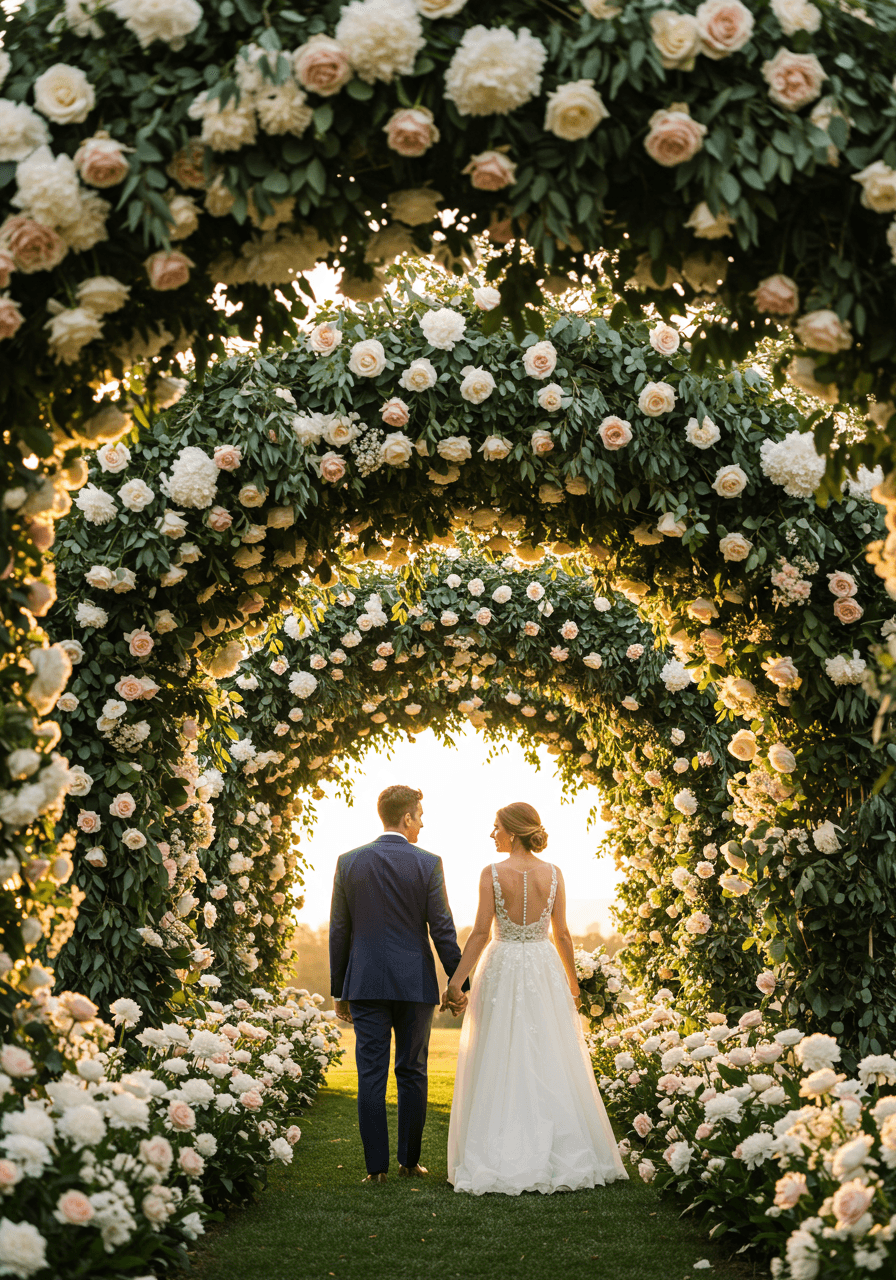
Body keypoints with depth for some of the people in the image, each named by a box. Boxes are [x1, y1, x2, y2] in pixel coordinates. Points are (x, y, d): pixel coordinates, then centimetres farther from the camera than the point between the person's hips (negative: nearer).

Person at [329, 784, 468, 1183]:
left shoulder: (349, 862, 2)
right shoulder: (427, 864, -4)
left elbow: (338, 930, 4)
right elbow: (442, 929, -5)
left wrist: (339, 990, 11)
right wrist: (459, 983, 4)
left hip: (365, 984, 1)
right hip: (415, 983, -1)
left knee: (371, 1075, 3)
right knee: (412, 1073, 9)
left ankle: (376, 1166, 3)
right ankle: (409, 1161, 15)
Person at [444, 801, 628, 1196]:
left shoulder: (492, 873, -8)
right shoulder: (553, 874, 0)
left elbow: (480, 932, -11)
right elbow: (562, 934, 3)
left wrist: (456, 981, -7)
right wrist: (572, 982, 15)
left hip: (502, 970, -2)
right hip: (544, 969, 2)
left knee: (500, 1064, 3)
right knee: (550, 1063, 7)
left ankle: (500, 1159, 3)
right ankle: (562, 1155, 9)